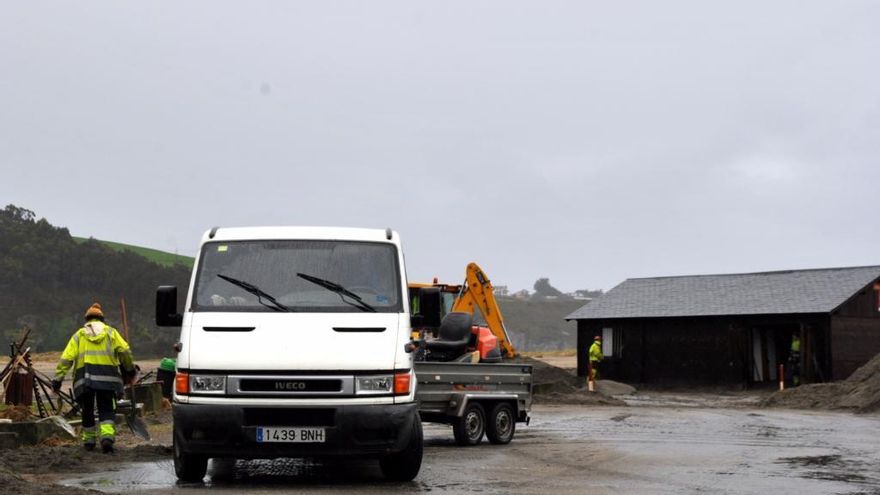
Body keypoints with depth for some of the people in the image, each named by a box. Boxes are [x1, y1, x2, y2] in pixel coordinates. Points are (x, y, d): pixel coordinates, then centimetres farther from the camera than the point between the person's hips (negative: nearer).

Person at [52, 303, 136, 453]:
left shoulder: (79, 335, 16)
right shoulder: (111, 332, 14)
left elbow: (66, 358, 6)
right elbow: (125, 351, 2)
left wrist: (58, 378, 4)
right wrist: (130, 370, 15)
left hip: (84, 378, 1)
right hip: (107, 377, -1)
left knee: (87, 411, 16)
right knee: (107, 411, 2)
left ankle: (89, 440, 23)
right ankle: (107, 436, -19)